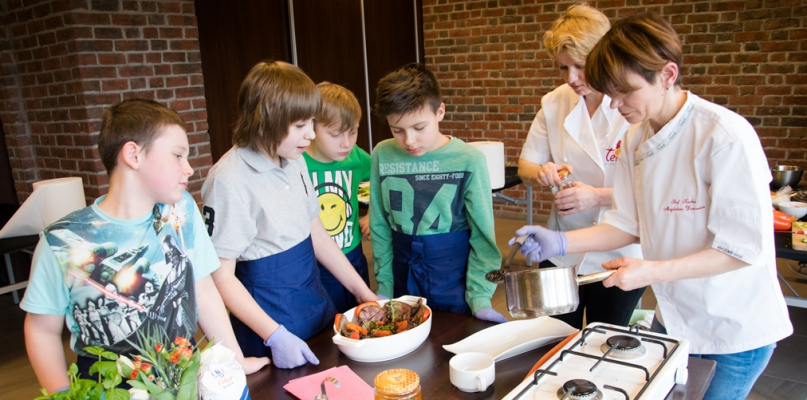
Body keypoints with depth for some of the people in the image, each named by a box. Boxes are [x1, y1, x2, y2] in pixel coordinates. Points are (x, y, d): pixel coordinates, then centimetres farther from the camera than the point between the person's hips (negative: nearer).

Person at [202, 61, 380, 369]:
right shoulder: (230, 181, -22)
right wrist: (275, 336, -22)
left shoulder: (295, 162, 0)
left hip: (317, 303, 7)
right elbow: (222, 276, -18)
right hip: (270, 318, -7)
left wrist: (363, 292, 7)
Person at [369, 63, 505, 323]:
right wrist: (384, 286, 2)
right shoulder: (382, 156, -6)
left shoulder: (468, 160, -14)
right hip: (403, 274, 3)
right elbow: (380, 228, 1)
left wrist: (479, 297, -13)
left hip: (454, 276, -2)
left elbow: (483, 236, -9)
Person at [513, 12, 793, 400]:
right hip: (673, 318, 6)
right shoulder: (636, 139, -3)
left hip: (737, 328, -6)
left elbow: (746, 247, -23)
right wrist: (560, 242, -10)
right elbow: (628, 223, 2)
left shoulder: (726, 135, -24)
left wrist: (652, 271, -27)